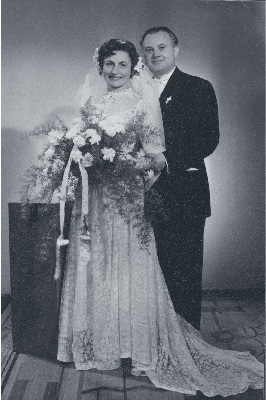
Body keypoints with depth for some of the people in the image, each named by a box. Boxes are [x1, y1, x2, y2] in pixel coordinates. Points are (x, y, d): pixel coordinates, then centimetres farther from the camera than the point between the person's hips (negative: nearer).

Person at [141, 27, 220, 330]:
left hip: (185, 193, -3)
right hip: (149, 193, 4)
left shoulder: (199, 88, 4)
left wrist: (168, 160, -17)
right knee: (156, 268, 10)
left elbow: (209, 138, -7)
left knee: (185, 269, 2)